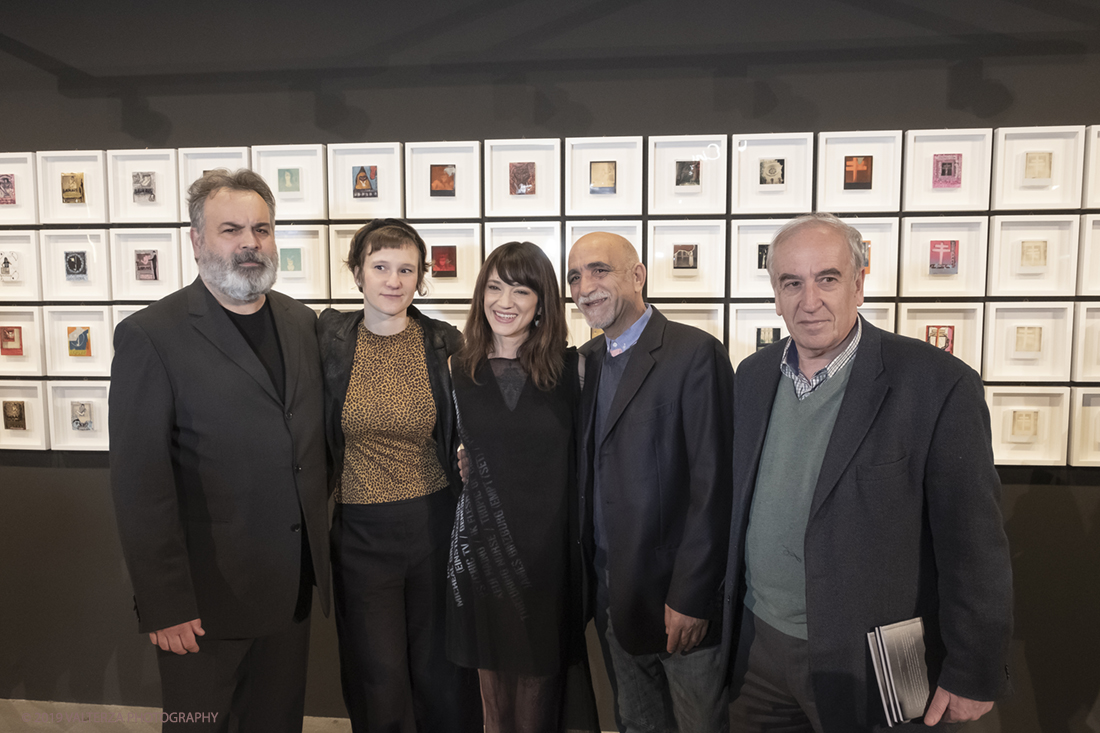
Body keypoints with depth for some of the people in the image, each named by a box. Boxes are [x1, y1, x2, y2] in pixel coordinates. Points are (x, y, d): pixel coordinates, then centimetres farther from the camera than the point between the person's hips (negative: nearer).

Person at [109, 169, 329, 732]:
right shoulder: (150, 335, -11)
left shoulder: (301, 322, 6)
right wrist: (164, 604, -15)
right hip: (208, 595, -4)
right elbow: (139, 480, -14)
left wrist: (316, 550, 9)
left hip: (294, 582, 5)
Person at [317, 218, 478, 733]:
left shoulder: (444, 343, -3)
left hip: (435, 522, 0)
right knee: (379, 679, 11)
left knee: (441, 671, 14)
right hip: (361, 530, 0)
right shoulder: (328, 338, -3)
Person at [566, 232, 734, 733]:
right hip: (613, 597, 6)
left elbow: (713, 485, -17)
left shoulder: (696, 354, -14)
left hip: (679, 599, -6)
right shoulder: (588, 360, 8)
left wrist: (690, 597, -17)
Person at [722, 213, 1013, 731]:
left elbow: (974, 547, -13)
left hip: (868, 665, -4)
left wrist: (974, 676, -9)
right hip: (757, 648, 5)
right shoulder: (753, 375, 1)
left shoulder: (937, 384, -16)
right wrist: (726, 613, 11)